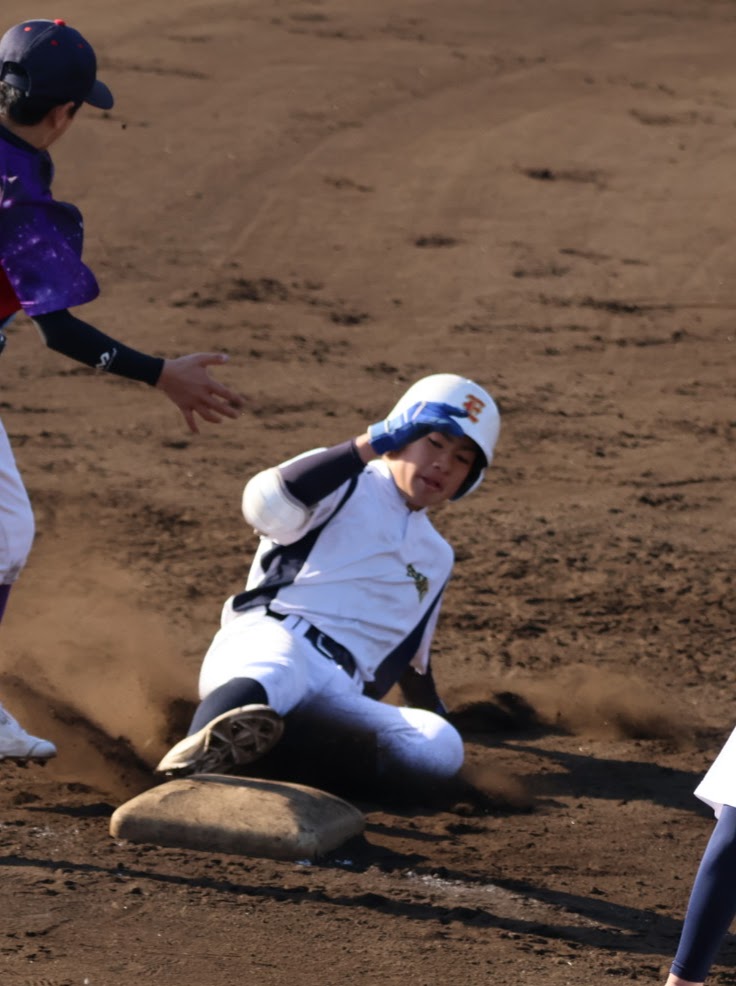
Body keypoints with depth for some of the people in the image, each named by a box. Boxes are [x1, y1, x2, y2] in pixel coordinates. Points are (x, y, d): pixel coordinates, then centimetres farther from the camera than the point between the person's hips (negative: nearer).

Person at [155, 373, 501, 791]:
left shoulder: (436, 558, 31)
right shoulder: (346, 483, 11)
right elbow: (267, 508, -13)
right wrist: (369, 445, -15)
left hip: (341, 695, 5)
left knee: (440, 747, -27)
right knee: (274, 671, -43)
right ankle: (198, 756, -73)